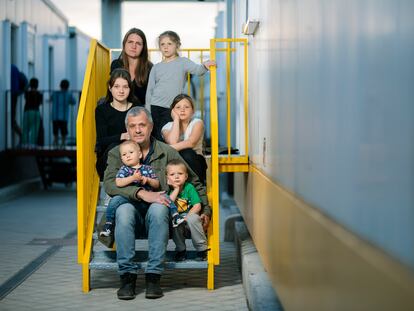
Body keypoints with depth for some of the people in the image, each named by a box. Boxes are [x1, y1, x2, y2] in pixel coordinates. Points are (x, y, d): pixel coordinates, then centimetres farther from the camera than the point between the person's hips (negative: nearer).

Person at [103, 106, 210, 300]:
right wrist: (141, 193, -23)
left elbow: (195, 183, 18)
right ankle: (127, 275, -30)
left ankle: (153, 276, -31)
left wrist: (205, 211, 8)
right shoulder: (116, 154, 9)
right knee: (124, 208, -34)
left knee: (158, 208, -34)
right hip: (132, 215, 0)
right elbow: (110, 184, -10)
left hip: (156, 218, 0)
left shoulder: (167, 153, 10)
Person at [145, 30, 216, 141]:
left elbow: (197, 70, -14)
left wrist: (205, 66, -37)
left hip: (171, 109, -3)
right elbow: (150, 90, 12)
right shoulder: (156, 67, 11)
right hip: (155, 107, 3)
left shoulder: (183, 62, 3)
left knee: (163, 139, -12)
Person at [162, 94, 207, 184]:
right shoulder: (167, 127, 2)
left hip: (195, 161, -1)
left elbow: (191, 143, -23)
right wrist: (176, 119, -11)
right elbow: (172, 142, -21)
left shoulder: (197, 122, -3)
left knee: (187, 153, -33)